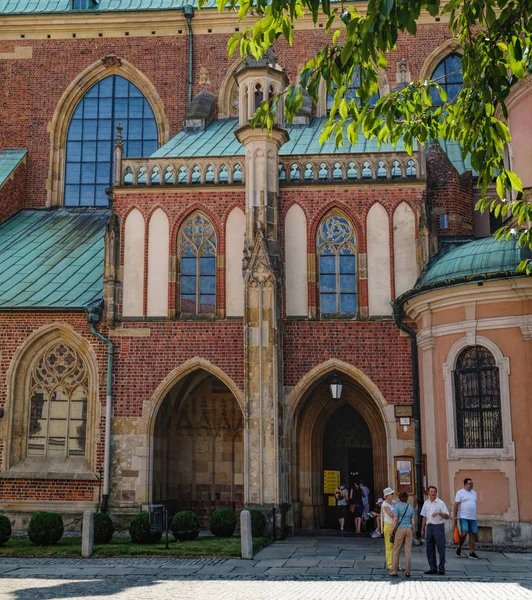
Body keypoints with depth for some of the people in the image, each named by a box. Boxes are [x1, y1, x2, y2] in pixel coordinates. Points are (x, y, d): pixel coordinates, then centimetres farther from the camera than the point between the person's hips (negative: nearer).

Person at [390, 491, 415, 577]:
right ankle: (407, 572, 3)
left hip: (400, 529, -4)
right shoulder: (410, 508, 10)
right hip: (409, 529, 4)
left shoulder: (397, 506, -3)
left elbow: (395, 520, -10)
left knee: (396, 550, 2)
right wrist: (413, 533, 17)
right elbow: (412, 522, 10)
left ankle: (394, 571, -2)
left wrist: (391, 531, -6)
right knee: (408, 551, 3)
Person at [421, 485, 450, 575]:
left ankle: (441, 569, 2)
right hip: (429, 526, 5)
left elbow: (447, 516, -6)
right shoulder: (426, 503, 12)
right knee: (430, 549, 7)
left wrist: (439, 513, -24)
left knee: (441, 548, -4)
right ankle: (433, 568, 14)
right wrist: (422, 529, 16)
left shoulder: (440, 503, -3)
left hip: (438, 526, -5)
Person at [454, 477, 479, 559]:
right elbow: (456, 504, -6)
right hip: (463, 517, -6)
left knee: (472, 534, 3)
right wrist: (455, 515, -13)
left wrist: (475, 515, 18)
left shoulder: (474, 493, 16)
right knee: (464, 533, -15)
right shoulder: (460, 492, -3)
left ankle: (472, 553, 8)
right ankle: (459, 547, 9)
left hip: (473, 518, 6)